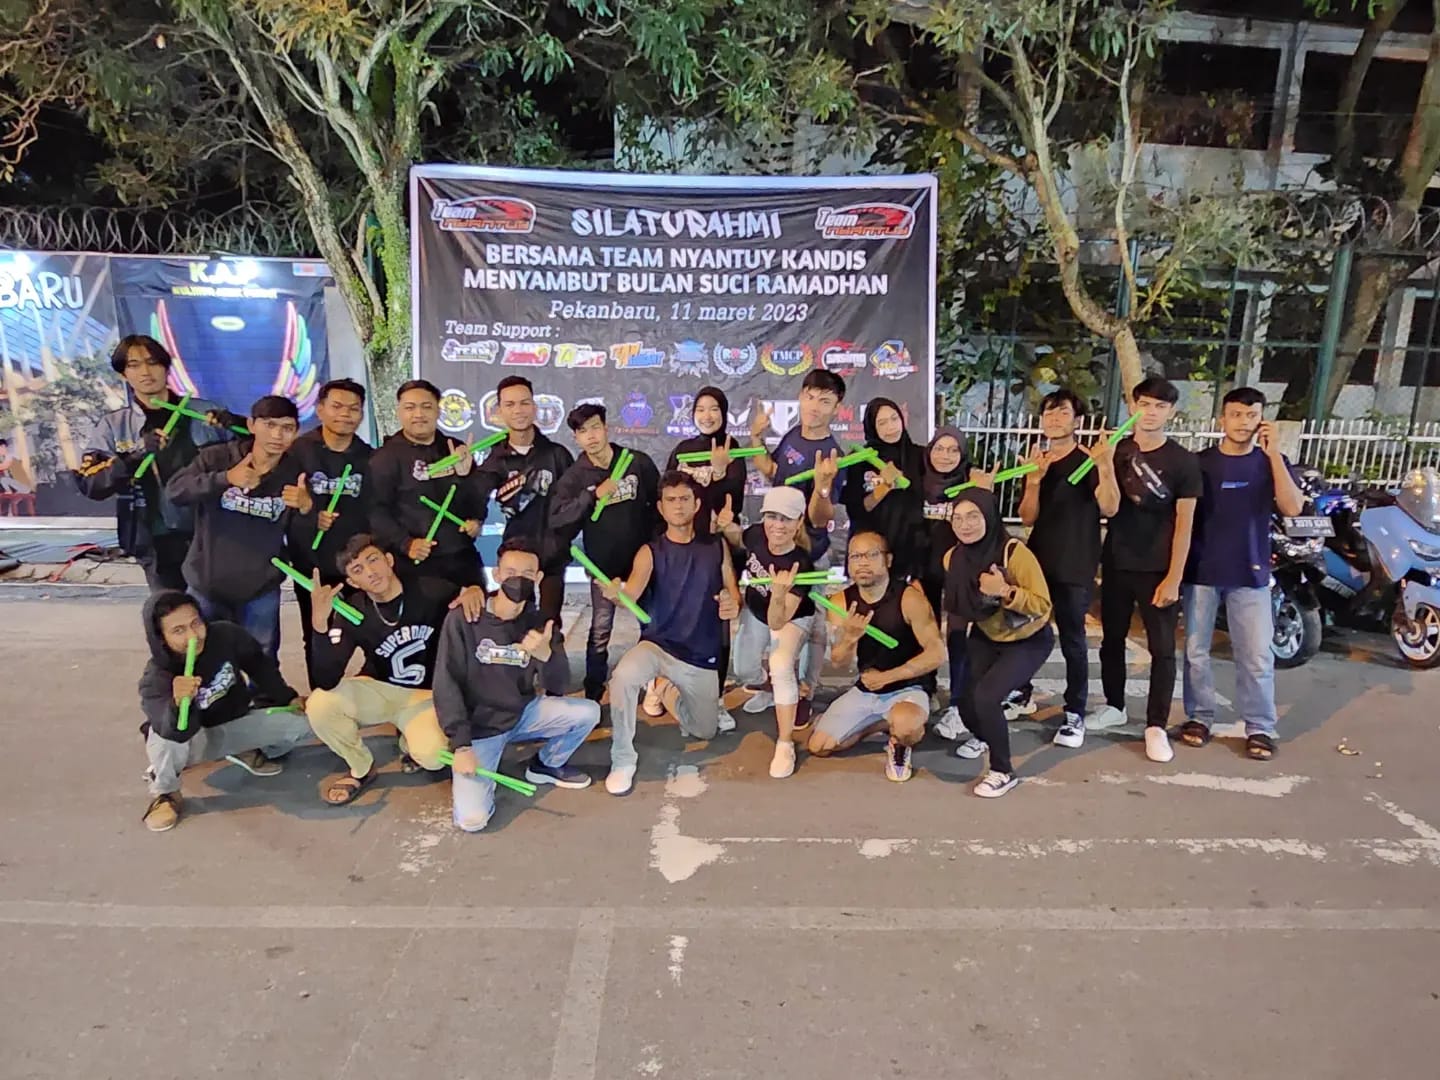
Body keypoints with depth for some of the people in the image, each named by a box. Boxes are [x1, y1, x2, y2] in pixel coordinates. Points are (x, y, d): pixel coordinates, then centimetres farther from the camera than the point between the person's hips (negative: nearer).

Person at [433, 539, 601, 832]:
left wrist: (545, 655, -32)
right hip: (479, 724, -4)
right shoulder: (463, 619, -15)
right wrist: (461, 745, -21)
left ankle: (546, 764, 13)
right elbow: (446, 685, -14)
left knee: (588, 712, -15)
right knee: (472, 819, -20)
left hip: (523, 714, 4)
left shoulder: (538, 623, -4)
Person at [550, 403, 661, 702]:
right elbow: (556, 520, -19)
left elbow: (660, 502, 5)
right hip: (604, 565, -1)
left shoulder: (639, 462, -6)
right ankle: (592, 698, 15)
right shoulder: (574, 476, -7)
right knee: (600, 632, 4)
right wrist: (594, 495, -26)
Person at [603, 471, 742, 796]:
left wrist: (733, 606, -20)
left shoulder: (717, 547, 1)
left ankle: (670, 694, 48)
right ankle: (623, 760, -15)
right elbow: (631, 593, -23)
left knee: (704, 732, 15)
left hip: (702, 656, 3)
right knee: (623, 676, -36)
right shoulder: (650, 552, -6)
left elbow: (734, 595, 5)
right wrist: (614, 593, -48)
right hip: (657, 645, -3)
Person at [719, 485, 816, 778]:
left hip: (791, 619, -5)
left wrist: (779, 593, -60)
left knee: (781, 665, -31)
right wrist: (728, 526, -22)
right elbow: (737, 542, 1)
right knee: (743, 671, 18)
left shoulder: (800, 565, -40)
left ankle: (785, 745, -20)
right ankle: (765, 692, 55)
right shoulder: (756, 535, -27)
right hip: (754, 612, 6)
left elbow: (777, 622, -41)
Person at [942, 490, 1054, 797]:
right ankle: (986, 735, 37)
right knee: (966, 704, -3)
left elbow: (1043, 605, -28)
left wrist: (1005, 591, -39)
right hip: (986, 638, 5)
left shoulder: (1014, 552, -29)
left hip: (1029, 641, -5)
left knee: (985, 695, -25)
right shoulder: (954, 558, -11)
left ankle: (1003, 771, -2)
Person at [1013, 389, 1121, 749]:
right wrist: (1034, 480, -13)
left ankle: (1075, 714, 8)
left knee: (1072, 640, -2)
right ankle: (1022, 694, 30)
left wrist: (1106, 465, -35)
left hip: (1075, 568, -5)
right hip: (1037, 561, 5)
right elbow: (1027, 518, 2)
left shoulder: (1088, 460, -6)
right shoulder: (1037, 461, 9)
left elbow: (1109, 508, -21)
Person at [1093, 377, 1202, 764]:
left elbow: (1184, 524, -6)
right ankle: (1114, 706, 31)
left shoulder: (1183, 461, -6)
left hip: (1157, 569, -3)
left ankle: (1156, 727, 9)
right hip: (1116, 564, 3)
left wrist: (1173, 578, -11)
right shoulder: (1117, 450, 2)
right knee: (1112, 639, 14)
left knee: (1162, 649, 0)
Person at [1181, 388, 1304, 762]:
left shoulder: (1271, 463, 4)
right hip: (1201, 570, 0)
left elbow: (1293, 508, -12)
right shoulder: (1200, 462, 2)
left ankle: (1260, 727, 11)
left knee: (1257, 655, 1)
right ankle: (1199, 716, 19)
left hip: (1250, 573, 0)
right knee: (1196, 649, 6)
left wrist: (1274, 453, -16)